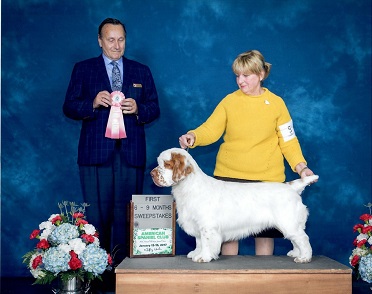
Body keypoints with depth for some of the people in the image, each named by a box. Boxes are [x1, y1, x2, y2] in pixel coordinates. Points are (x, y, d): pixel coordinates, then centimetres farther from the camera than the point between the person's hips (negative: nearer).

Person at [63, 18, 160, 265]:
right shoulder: (83, 69, 10)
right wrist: (93, 103, -14)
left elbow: (154, 109, 10)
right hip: (96, 152, -1)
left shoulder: (142, 71, 14)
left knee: (127, 215, 2)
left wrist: (138, 109, -11)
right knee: (97, 214, 0)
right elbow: (69, 107, 5)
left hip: (131, 154, 1)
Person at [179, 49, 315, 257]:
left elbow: (288, 140, 3)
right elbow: (211, 130, -3)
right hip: (229, 175, 1)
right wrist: (193, 136, -22)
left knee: (265, 231, 5)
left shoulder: (276, 103, 2)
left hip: (266, 177, 0)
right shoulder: (230, 101, 2)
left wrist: (300, 166, -9)